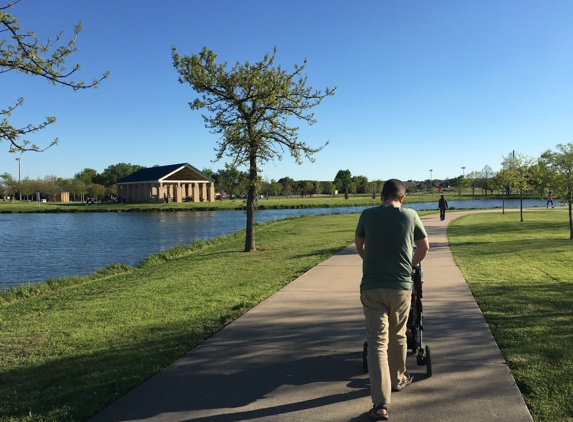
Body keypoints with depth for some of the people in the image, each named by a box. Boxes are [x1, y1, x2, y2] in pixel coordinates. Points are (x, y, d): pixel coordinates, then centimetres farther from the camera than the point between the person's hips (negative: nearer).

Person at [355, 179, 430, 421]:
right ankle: (398, 379, 41)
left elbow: (358, 244, 17)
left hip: (371, 287, -1)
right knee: (398, 336, 21)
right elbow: (424, 247, 12)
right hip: (401, 286, 1)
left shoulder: (368, 215, 0)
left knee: (377, 341, -1)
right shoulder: (410, 216, 0)